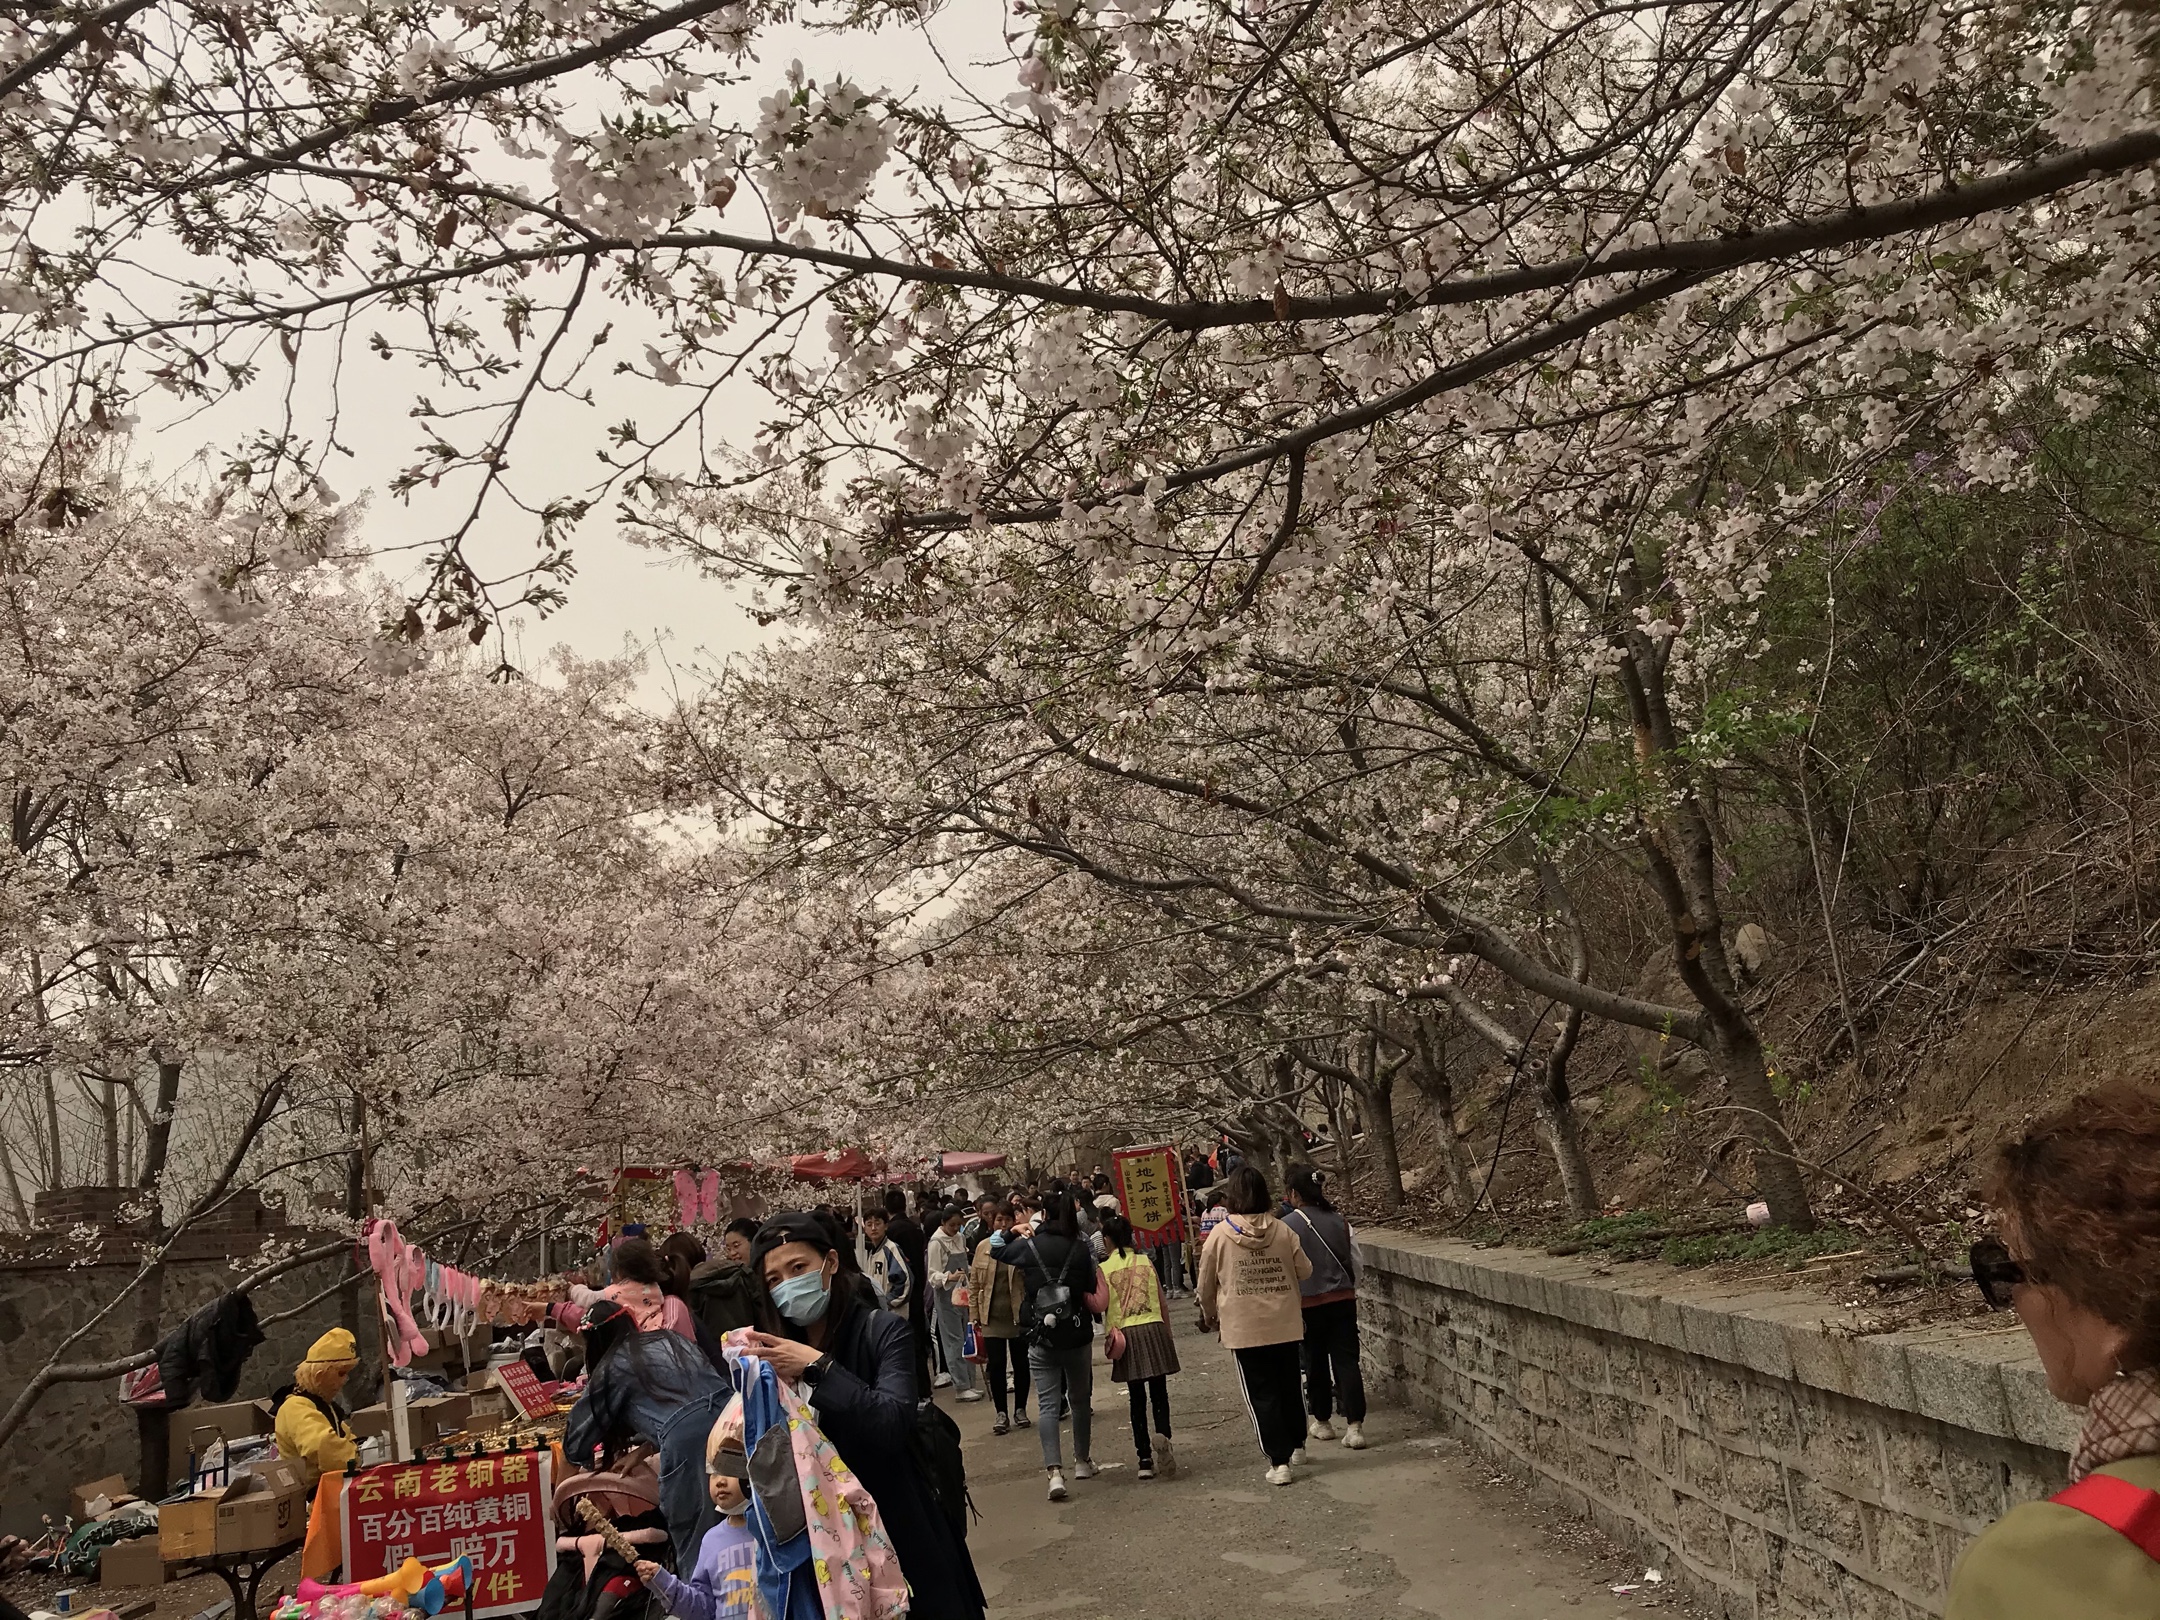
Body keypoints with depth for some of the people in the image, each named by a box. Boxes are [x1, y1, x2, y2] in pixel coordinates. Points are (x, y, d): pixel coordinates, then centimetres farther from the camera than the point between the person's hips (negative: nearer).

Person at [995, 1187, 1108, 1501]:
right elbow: (1092, 1293, -2)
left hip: (1041, 1337, -1)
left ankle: (1055, 1471, -12)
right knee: (1080, 1399, 19)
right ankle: (1082, 1461, 32)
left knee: (1048, 1404, 1)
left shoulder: (1028, 1247, -6)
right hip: (1077, 1335, 1)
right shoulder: (1081, 1249, -8)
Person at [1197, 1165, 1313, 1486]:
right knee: (1289, 1387, 19)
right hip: (1286, 1325, 3)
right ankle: (1296, 1445, 33)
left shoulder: (1220, 1234, -9)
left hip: (1245, 1329, -3)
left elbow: (1206, 1284, 0)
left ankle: (1279, 1460, 3)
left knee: (1261, 1394, 5)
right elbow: (1305, 1271, 5)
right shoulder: (1282, 1231, -4)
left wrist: (1209, 1316, 19)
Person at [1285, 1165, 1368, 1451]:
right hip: (1343, 1299, 2)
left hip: (1307, 1303, -2)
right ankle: (1354, 1426, -6)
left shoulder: (1287, 1226, -13)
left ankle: (1322, 1422, 28)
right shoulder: (1339, 1220, -2)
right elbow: (1355, 1260, 4)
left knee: (1315, 1362, 14)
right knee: (1346, 1360, 2)